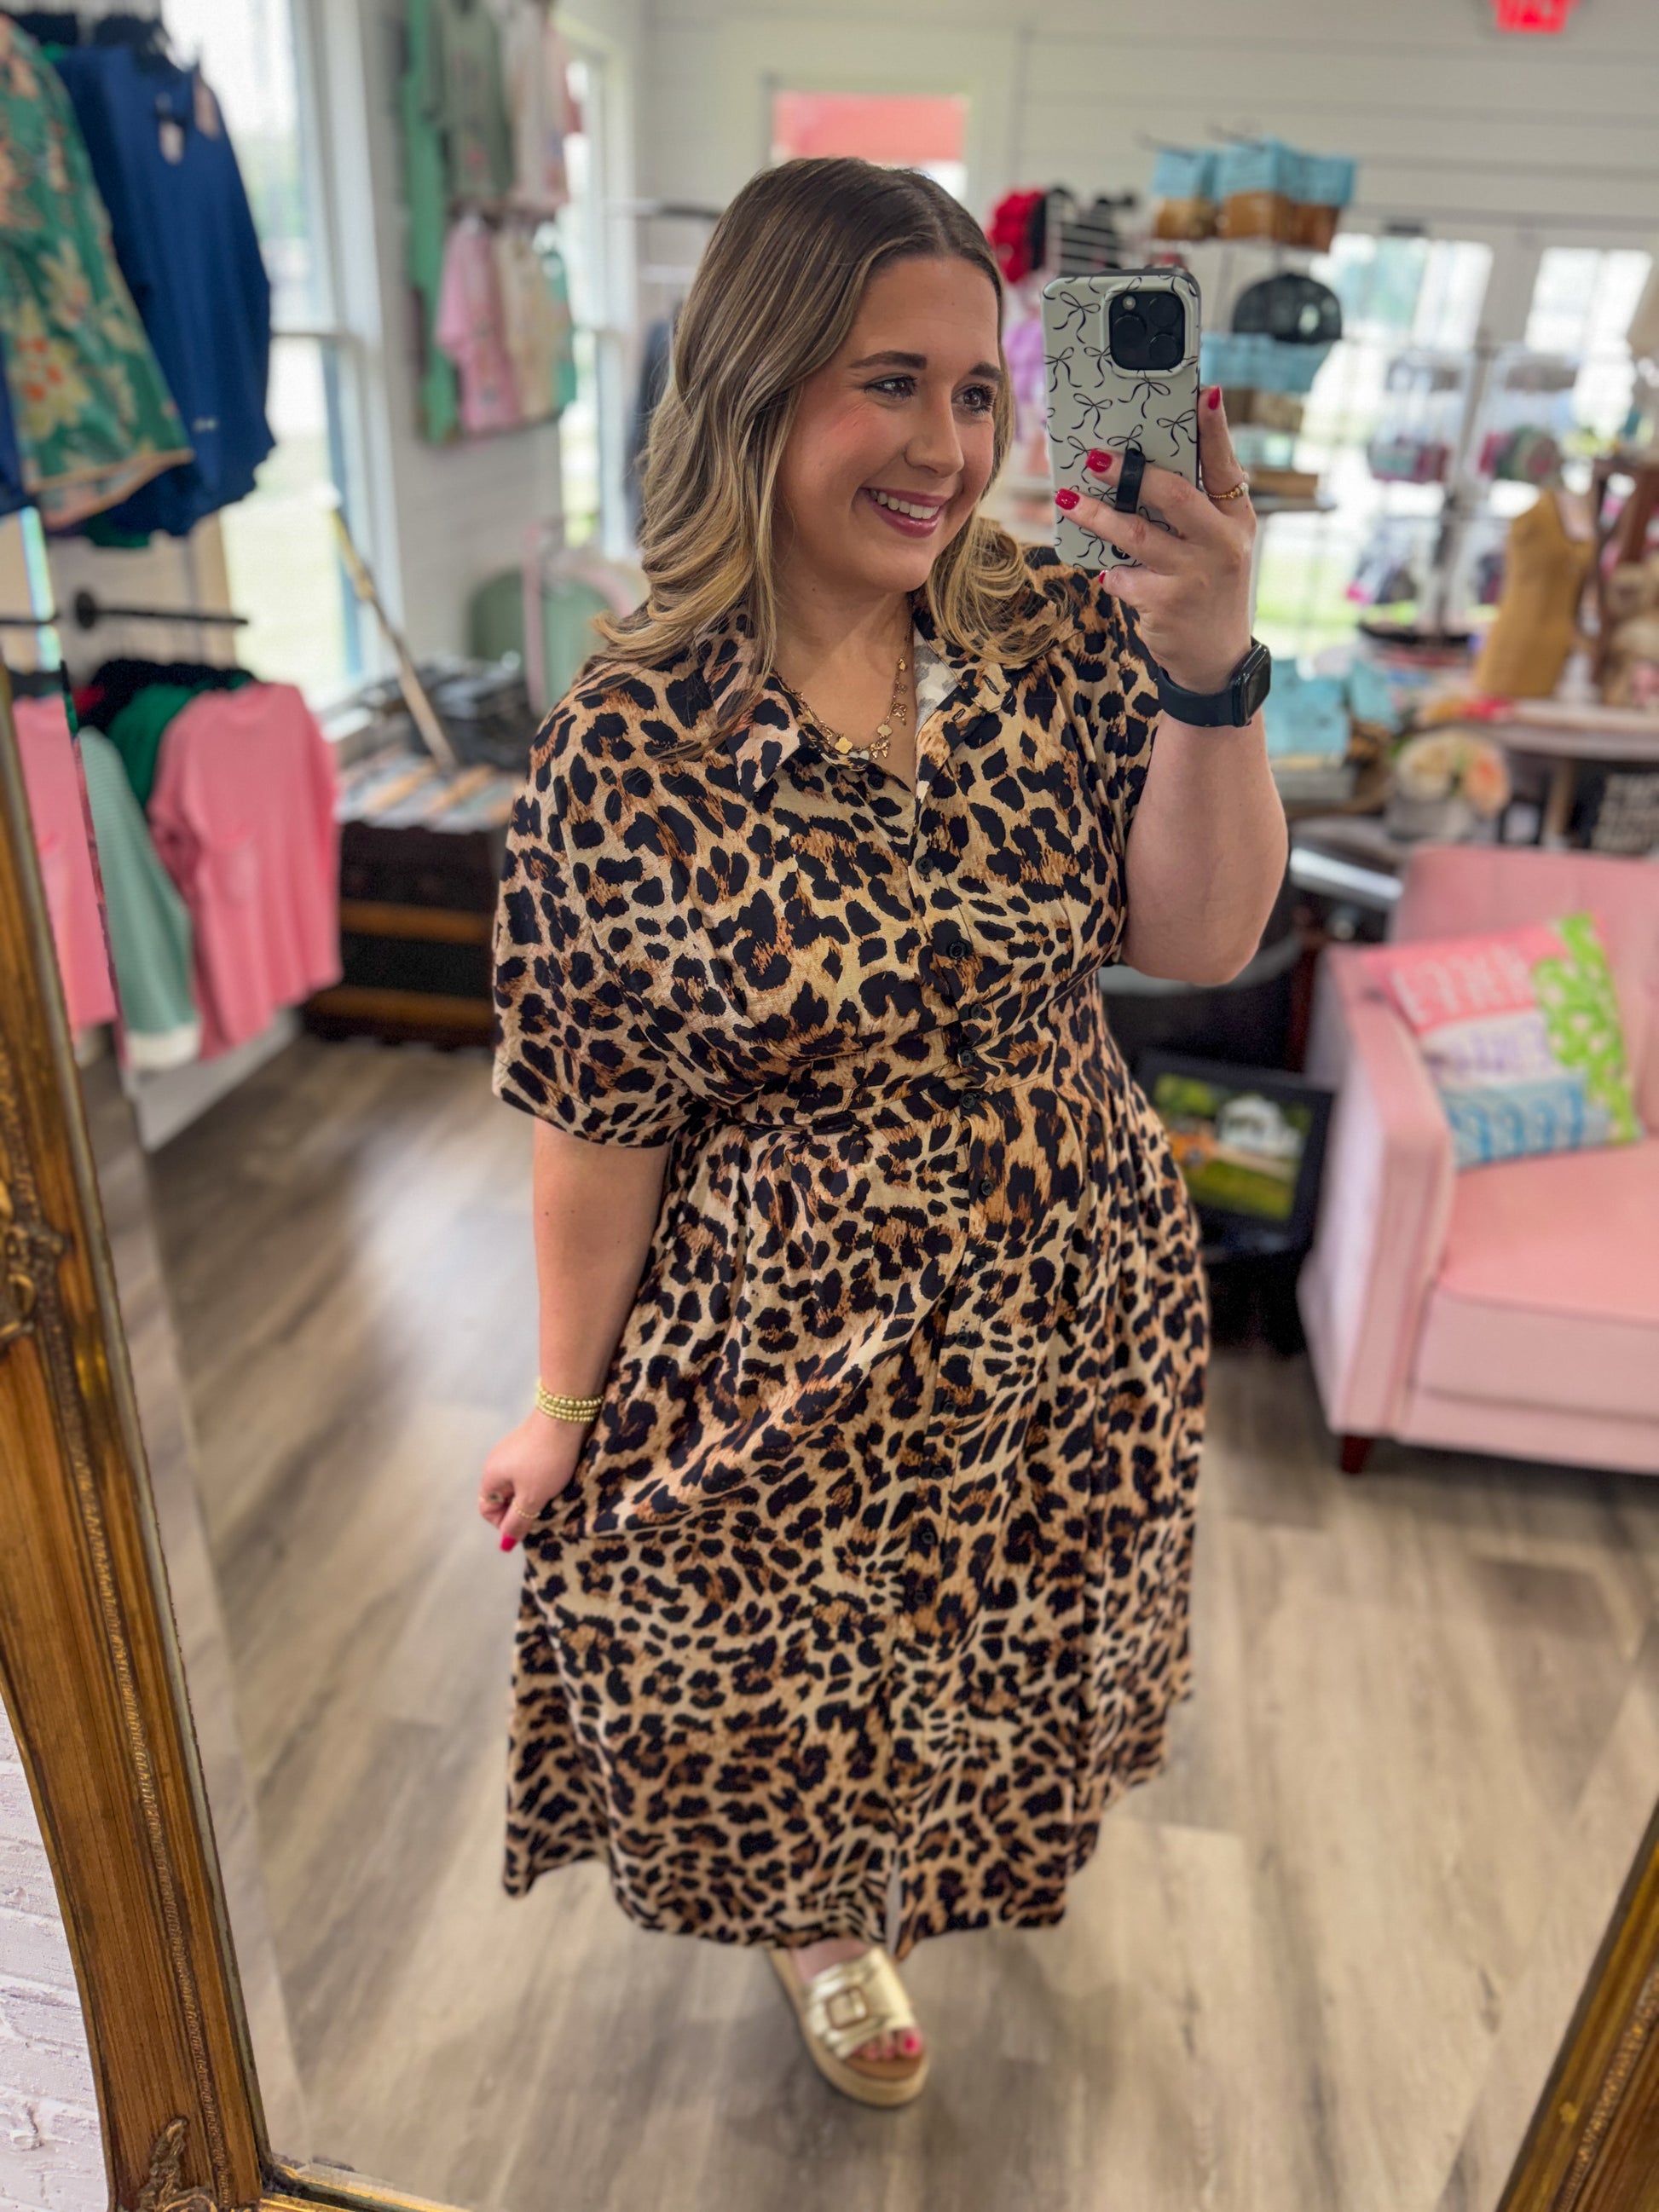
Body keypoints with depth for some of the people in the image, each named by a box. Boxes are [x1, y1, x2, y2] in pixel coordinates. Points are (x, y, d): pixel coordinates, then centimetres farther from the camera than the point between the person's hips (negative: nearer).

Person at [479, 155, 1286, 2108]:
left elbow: (1203, 940, -14)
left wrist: (1210, 675, -29)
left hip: (1075, 1300, 5)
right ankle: (821, 1925, 58)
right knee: (793, 1679, 21)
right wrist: (565, 1406, -5)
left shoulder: (1060, 638, -9)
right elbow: (599, 1119, -14)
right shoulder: (630, 749, -20)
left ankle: (971, 1848, 67)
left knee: (1009, 1637, 31)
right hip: (798, 1340, -4)